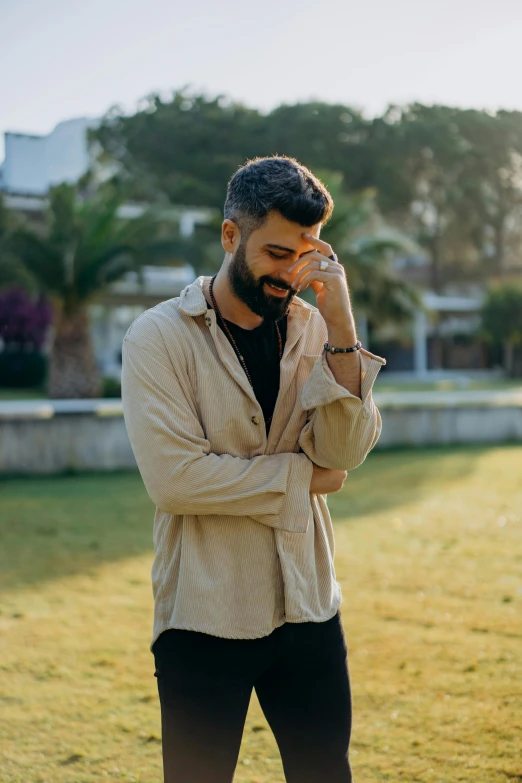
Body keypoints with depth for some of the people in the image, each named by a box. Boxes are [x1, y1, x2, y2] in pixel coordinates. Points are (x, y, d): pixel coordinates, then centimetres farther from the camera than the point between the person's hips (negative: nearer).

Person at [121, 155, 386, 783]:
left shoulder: (310, 328, 4)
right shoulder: (159, 336, -8)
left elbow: (344, 452, -8)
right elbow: (174, 478, -19)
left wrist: (340, 327, -17)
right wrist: (300, 476, -10)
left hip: (307, 607, 4)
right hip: (204, 618, -4)